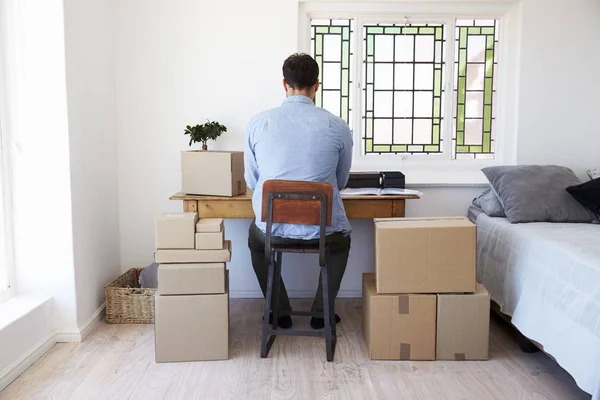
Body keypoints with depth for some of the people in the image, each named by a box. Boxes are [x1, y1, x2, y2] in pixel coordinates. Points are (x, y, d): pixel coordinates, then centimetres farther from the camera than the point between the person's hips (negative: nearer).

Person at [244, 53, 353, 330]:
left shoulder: (258, 123, -4)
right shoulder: (338, 127, -5)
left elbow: (251, 181, 8)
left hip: (273, 229, 1)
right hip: (324, 229, 0)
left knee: (255, 239, 37)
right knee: (342, 241, 37)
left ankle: (280, 312, 36)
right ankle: (321, 312, 34)